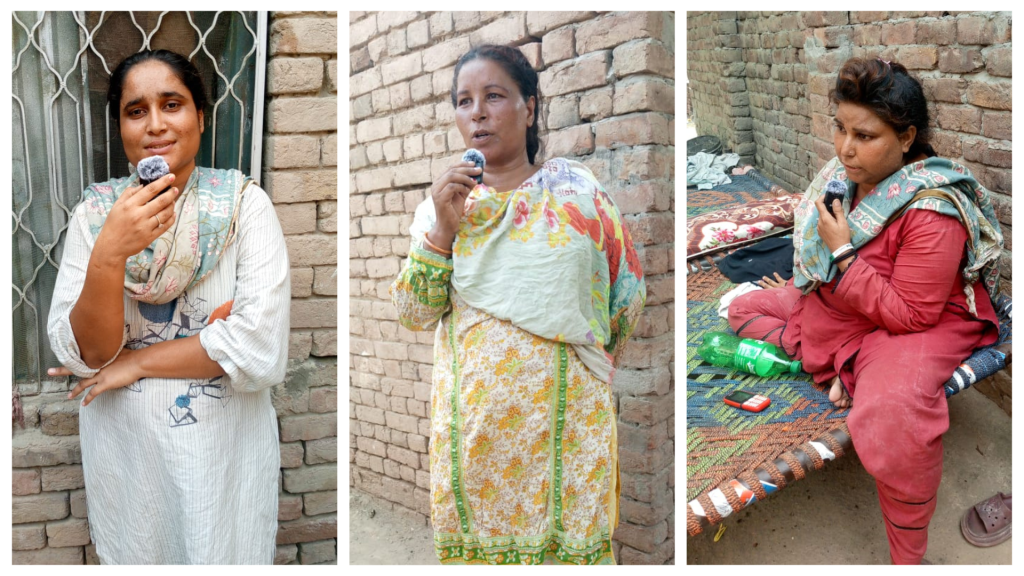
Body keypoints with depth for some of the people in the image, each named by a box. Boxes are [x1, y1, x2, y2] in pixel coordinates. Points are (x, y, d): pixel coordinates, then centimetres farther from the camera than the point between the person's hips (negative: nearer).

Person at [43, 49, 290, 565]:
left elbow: (262, 352, -20)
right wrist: (108, 255, -26)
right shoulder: (95, 211, -5)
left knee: (222, 552, 16)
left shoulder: (244, 203, -12)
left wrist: (136, 362, -12)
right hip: (124, 451, 2)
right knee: (132, 553, 20)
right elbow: (85, 355, -11)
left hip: (224, 451, -2)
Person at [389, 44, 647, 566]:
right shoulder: (441, 203, 6)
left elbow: (629, 292, 8)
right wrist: (442, 229, -10)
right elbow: (413, 314, 0)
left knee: (567, 541, 3)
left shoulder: (577, 190, 0)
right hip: (472, 419, 2)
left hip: (566, 413, -1)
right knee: (475, 540, 9)